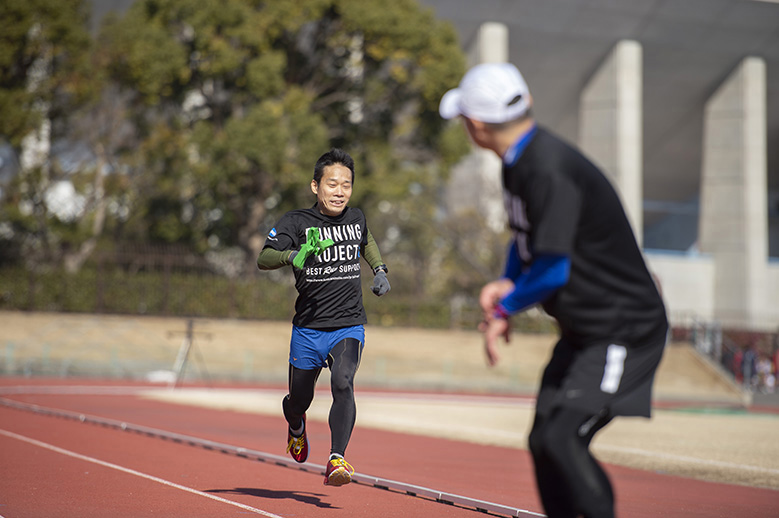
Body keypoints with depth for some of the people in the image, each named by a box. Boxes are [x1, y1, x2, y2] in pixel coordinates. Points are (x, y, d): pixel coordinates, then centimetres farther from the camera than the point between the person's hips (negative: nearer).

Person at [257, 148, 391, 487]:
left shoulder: (356, 218, 4)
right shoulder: (296, 222, -8)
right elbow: (263, 258, -21)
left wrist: (380, 271, 13)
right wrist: (292, 256, -39)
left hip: (349, 327, 1)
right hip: (308, 329, 0)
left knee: (343, 383, -25)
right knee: (299, 400, 13)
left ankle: (336, 461, -31)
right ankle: (296, 426, 50)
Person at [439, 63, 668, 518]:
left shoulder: (550, 170, -25)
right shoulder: (519, 161, 6)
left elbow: (553, 270, -27)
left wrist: (505, 309, -11)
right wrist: (508, 285, 3)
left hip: (625, 330, -10)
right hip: (585, 331, 10)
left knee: (562, 439, -21)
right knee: (543, 444, 9)